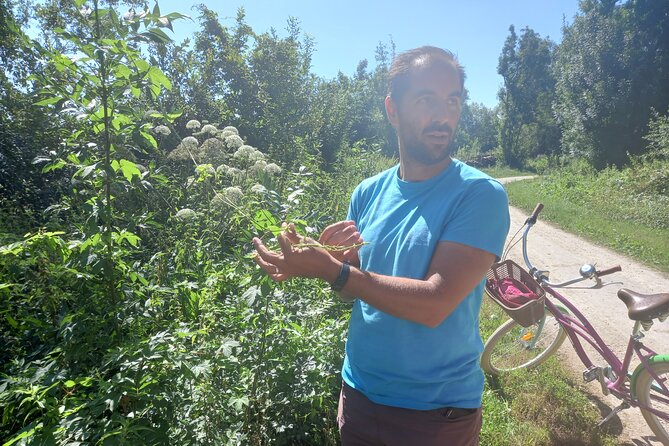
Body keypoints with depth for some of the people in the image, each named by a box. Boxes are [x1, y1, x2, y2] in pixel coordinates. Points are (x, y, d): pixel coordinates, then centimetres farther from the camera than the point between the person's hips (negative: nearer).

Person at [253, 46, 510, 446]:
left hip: (438, 411, -3)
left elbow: (434, 304, -25)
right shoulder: (368, 193, -3)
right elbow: (354, 289, 4)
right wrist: (344, 259, -16)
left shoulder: (480, 194, -16)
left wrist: (332, 270, -28)